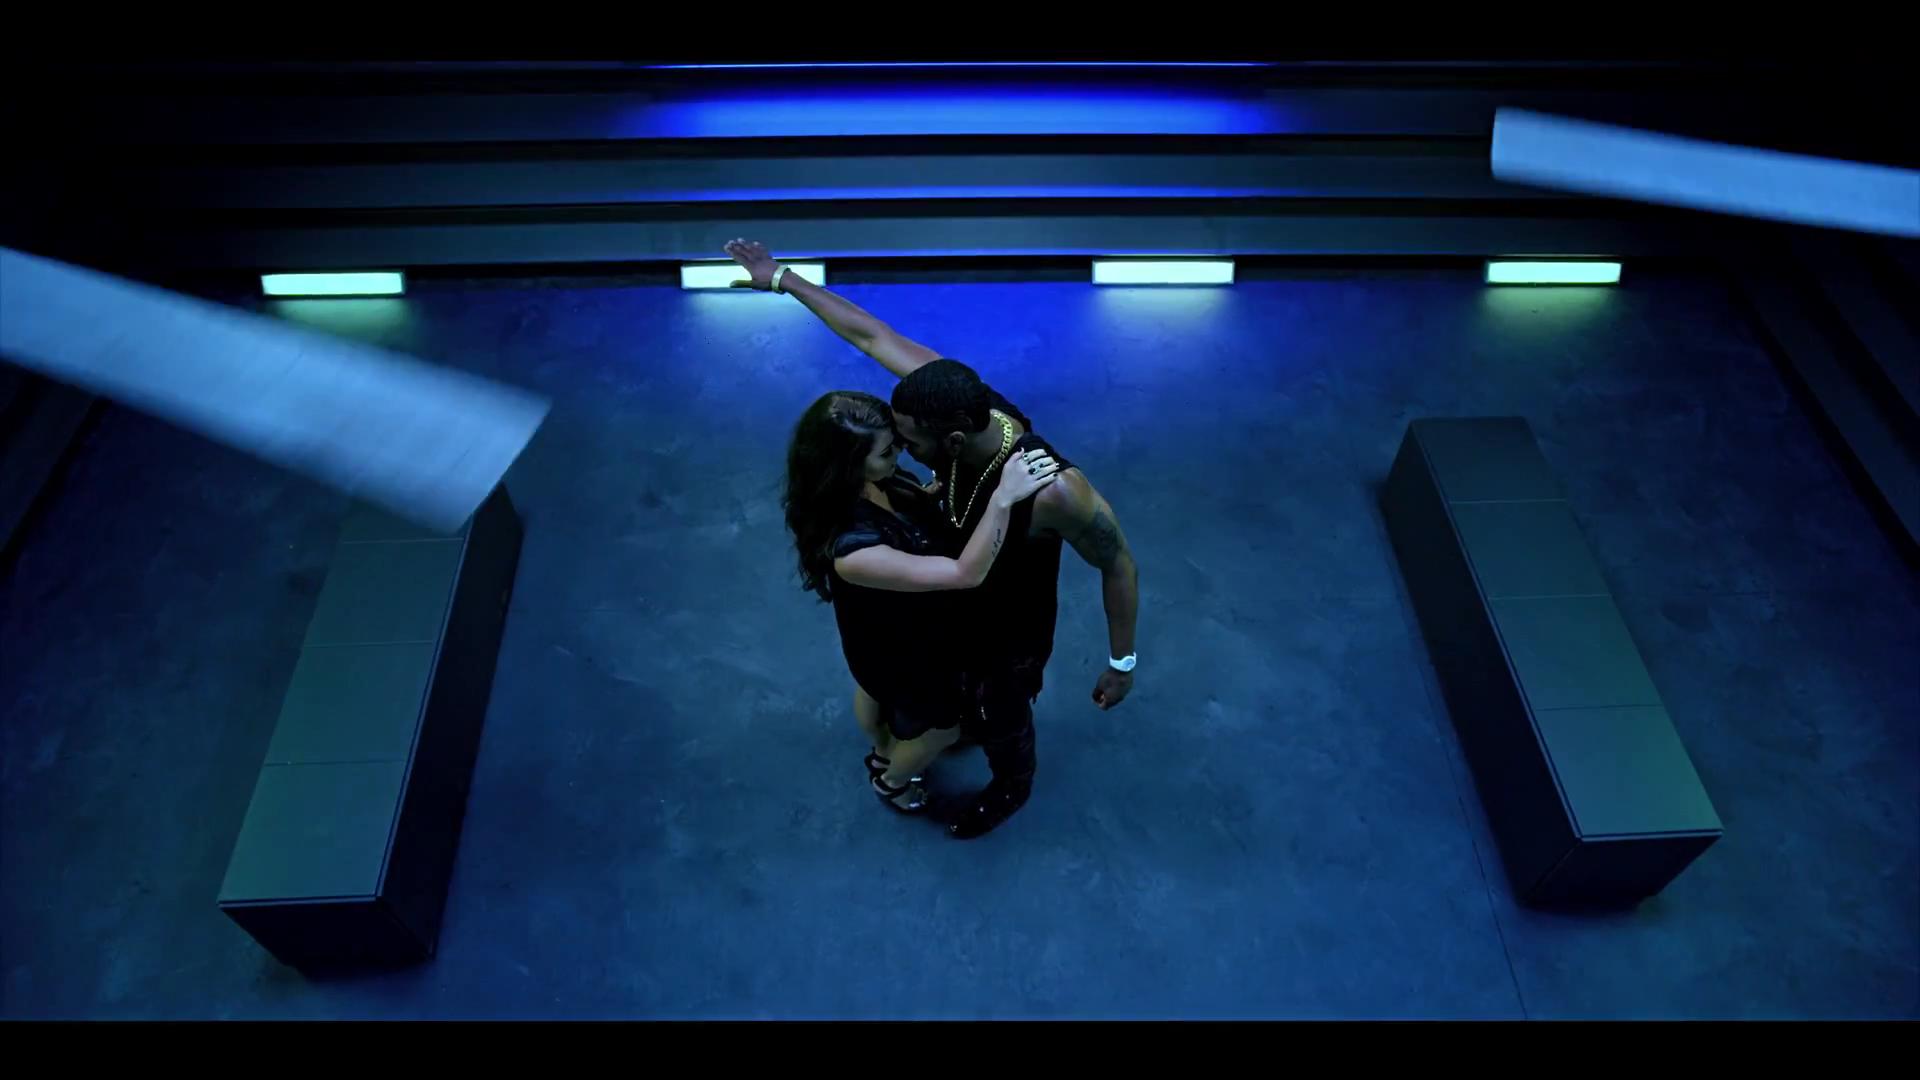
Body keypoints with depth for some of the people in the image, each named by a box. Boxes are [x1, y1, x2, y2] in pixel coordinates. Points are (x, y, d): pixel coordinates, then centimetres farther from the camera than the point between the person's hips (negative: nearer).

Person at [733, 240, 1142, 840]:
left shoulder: (1054, 492, -46)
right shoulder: (960, 402, -30)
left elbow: (1119, 564, -28)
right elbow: (872, 334, -19)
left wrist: (1122, 661, -17)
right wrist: (782, 279, -12)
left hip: (1013, 631, -6)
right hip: (959, 603, 6)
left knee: (1002, 720, 26)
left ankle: (1011, 787, 60)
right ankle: (970, 725, 72)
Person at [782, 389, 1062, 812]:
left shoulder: (872, 482, -24)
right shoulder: (852, 551, -47)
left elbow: (918, 502, 0)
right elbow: (966, 574, -47)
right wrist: (1002, 497, -50)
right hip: (903, 650, -7)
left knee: (874, 693, 37)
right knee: (941, 727, 25)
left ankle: (883, 753, 71)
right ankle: (892, 780, 58)